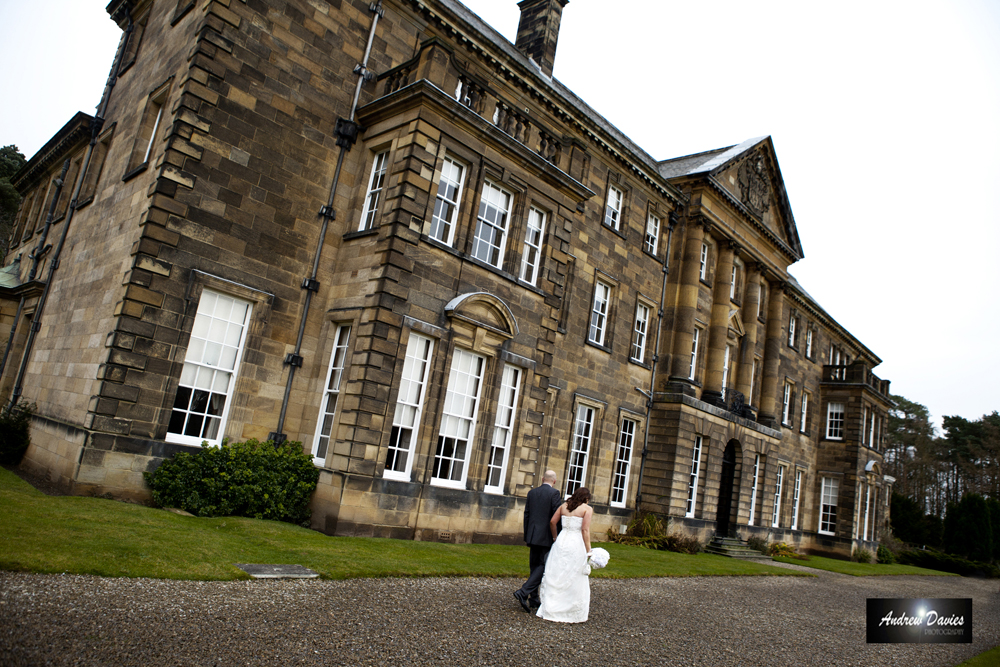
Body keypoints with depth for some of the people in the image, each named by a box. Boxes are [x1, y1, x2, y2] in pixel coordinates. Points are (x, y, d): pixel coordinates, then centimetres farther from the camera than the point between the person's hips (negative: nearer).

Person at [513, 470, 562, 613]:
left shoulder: (532, 492, 8)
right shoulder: (554, 493, -8)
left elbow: (526, 515, 11)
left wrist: (526, 536, 17)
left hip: (532, 536, 6)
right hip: (546, 537, -6)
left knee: (535, 567, 15)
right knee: (543, 566, -2)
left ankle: (533, 599, 19)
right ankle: (523, 593, -15)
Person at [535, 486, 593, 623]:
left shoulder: (564, 505, 9)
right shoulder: (587, 509, -3)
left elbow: (552, 522, 9)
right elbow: (585, 531, -10)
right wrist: (588, 551, -7)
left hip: (562, 542, 4)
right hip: (577, 544, -4)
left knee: (557, 576, 11)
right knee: (575, 579, 7)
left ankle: (551, 609, 13)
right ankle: (576, 611, 16)